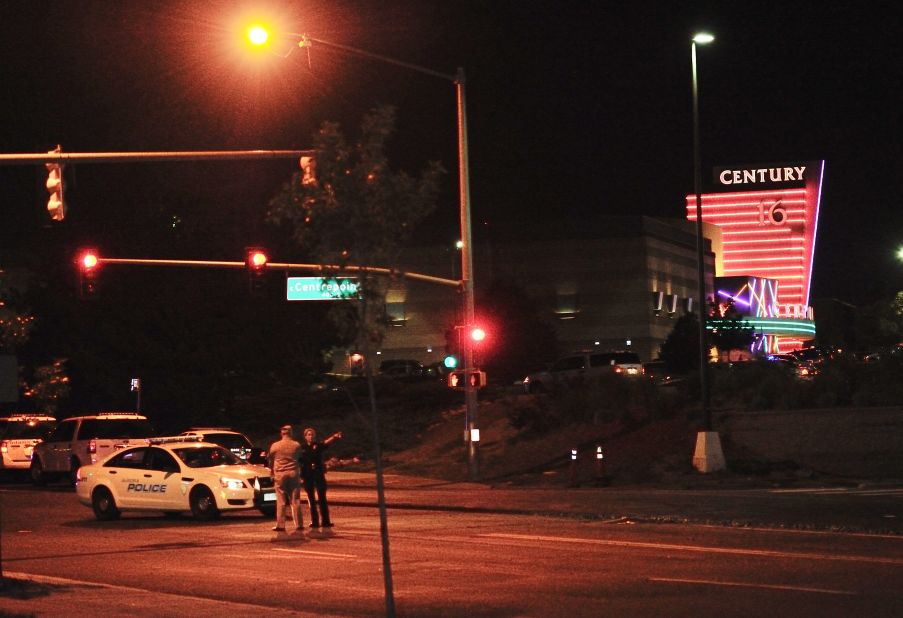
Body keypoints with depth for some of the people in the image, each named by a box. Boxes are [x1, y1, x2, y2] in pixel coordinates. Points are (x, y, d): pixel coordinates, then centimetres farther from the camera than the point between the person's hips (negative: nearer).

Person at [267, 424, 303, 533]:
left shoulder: (275, 446, -2)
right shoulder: (296, 445, 0)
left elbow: (270, 460, 8)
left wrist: (272, 471, 25)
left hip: (280, 474, -1)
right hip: (294, 473, 1)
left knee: (281, 501, 0)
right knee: (295, 500, 5)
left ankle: (280, 525, -3)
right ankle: (298, 524, 5)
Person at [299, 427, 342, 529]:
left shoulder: (318, 446, 1)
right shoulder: (302, 448, 2)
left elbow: (326, 442, -18)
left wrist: (334, 437, -38)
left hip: (319, 474, 0)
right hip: (307, 476, 0)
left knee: (322, 498, -1)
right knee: (311, 499, 4)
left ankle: (325, 521, 0)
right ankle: (314, 521, 8)